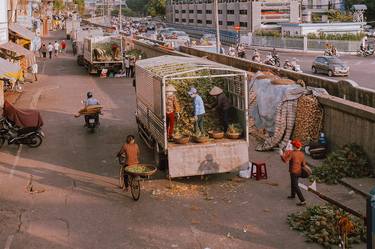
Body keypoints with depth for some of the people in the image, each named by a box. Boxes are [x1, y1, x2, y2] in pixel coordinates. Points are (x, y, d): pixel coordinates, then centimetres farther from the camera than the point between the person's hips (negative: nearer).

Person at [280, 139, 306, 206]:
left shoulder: (292, 153, -21)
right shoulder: (302, 154, -1)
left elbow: (285, 160, -19)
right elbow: (303, 164, -1)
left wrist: (282, 155, -5)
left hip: (294, 172, -8)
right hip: (299, 171, 8)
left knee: (295, 186, -5)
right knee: (293, 183, 30)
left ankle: (302, 201, -10)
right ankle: (293, 195, 51)